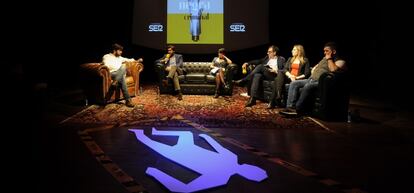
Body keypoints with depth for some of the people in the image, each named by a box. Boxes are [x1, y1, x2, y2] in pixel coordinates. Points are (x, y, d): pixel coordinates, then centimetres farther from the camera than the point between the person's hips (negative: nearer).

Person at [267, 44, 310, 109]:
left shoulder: (305, 60, 10)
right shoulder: (290, 59, 25)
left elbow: (307, 73, -1)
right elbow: (285, 69, 10)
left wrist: (297, 77, -14)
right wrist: (290, 75, -10)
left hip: (298, 79, -5)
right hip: (289, 77, 5)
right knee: (280, 74, -31)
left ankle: (272, 102, -36)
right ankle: (278, 96, -42)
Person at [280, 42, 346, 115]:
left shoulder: (340, 61, 0)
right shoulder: (324, 58, 26)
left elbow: (333, 69, -22)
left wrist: (329, 59, -9)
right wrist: (312, 74, 13)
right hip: (311, 79, 9)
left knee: (307, 86, -37)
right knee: (294, 84, -11)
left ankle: (298, 109, -31)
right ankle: (291, 106, -21)